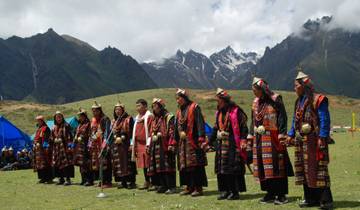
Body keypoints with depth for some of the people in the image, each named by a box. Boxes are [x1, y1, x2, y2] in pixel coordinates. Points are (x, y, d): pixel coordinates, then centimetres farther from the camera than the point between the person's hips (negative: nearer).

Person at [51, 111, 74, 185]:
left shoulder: (66, 126, -3)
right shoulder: (54, 127, 16)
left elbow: (69, 137, -9)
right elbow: (52, 138, 19)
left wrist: (69, 147, -16)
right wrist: (52, 147, 12)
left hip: (64, 147, -6)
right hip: (56, 148, 6)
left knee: (66, 162, -10)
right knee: (57, 163, 7)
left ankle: (68, 179, -7)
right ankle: (61, 179, 15)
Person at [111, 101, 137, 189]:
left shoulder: (128, 119, -2)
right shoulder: (114, 121, 18)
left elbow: (131, 132, -9)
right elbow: (112, 132, 18)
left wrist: (122, 138, -15)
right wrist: (116, 138, 0)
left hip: (126, 144, -6)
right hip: (116, 145, 6)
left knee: (128, 163, -9)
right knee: (118, 163, 5)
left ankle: (131, 181, -5)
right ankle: (123, 182, 11)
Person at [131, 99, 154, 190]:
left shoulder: (149, 116, -8)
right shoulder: (137, 118, 18)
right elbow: (135, 131, 21)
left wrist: (148, 144, -18)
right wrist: (133, 144, 15)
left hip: (146, 144, -8)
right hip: (139, 144, 8)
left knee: (149, 164, -6)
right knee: (143, 164, 11)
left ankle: (153, 183, 0)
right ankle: (147, 182, 20)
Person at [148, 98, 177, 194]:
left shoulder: (168, 117, -5)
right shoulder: (155, 119, 19)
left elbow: (172, 132, -12)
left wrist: (171, 144, -20)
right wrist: (150, 145, 16)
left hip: (165, 145, -8)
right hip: (156, 146, 8)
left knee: (167, 166, -8)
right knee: (158, 167, 8)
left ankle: (172, 187, -4)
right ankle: (163, 186, 15)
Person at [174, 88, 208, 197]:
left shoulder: (194, 107, -4)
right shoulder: (179, 111, 18)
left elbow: (200, 123, -13)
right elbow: (176, 128, 20)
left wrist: (201, 139, -21)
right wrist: (175, 141, 16)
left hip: (193, 141, -7)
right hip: (182, 142, 7)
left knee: (196, 165, -6)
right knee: (184, 165, 9)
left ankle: (198, 187, -1)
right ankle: (189, 187, 17)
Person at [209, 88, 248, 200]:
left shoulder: (236, 111, -9)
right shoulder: (219, 112, 14)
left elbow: (243, 127, -13)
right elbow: (216, 128, 21)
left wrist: (243, 141, -22)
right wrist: (210, 141, 20)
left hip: (233, 144, -7)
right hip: (221, 144, 7)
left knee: (233, 167, -5)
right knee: (221, 168, 7)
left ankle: (234, 192, 3)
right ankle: (224, 191, 16)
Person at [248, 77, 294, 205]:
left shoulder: (275, 100, -7)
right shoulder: (256, 102, 14)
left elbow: (282, 118, -11)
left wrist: (282, 135, -18)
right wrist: (250, 136, 15)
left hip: (272, 138, -6)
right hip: (259, 139, 7)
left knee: (276, 165, -6)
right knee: (263, 165, 7)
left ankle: (281, 194, 1)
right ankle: (270, 193, 16)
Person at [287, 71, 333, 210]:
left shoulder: (318, 100, -9)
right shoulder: (299, 102, 15)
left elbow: (324, 120, -14)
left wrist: (322, 138, -19)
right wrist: (290, 135, 12)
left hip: (313, 140, -8)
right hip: (301, 141, 8)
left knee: (318, 169, -7)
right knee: (304, 169, 10)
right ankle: (310, 199, 19)